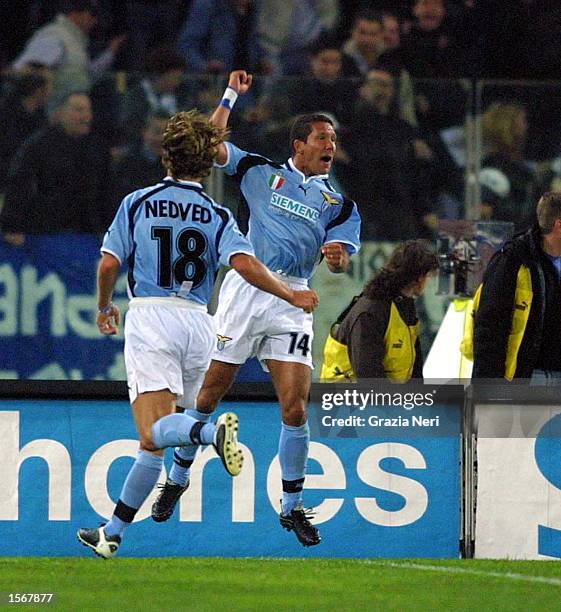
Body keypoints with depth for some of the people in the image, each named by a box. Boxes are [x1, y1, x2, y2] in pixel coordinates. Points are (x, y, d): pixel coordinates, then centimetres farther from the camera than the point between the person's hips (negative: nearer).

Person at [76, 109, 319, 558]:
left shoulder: (137, 204, 5)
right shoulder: (216, 215, 5)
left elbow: (108, 264, 1)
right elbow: (245, 264, -11)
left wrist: (105, 308, 20)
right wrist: (291, 296, 0)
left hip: (149, 318, -3)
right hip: (198, 323, 3)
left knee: (154, 432, -16)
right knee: (155, 438, 10)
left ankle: (214, 430, -46)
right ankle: (113, 532, 12)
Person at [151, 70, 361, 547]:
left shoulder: (338, 203, 12)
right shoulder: (262, 173, 9)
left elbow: (341, 261, 2)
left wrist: (337, 254, -21)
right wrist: (231, 96, -1)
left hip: (293, 302, 1)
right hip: (245, 289, -1)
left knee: (295, 408, -8)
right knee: (208, 396, 2)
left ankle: (292, 507, 3)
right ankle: (177, 478, 22)